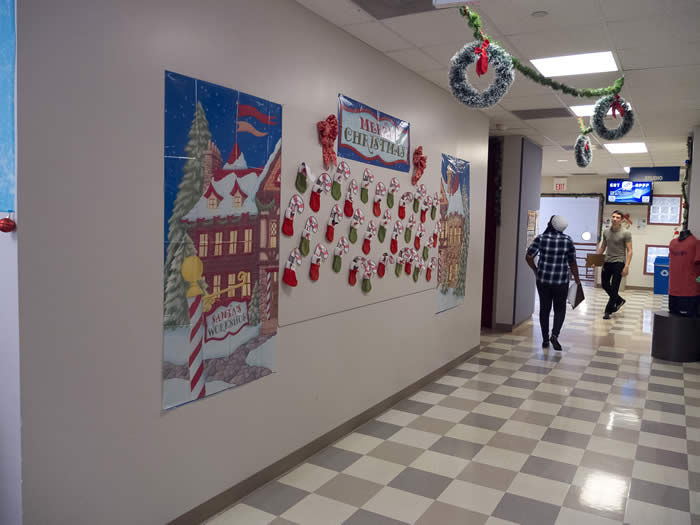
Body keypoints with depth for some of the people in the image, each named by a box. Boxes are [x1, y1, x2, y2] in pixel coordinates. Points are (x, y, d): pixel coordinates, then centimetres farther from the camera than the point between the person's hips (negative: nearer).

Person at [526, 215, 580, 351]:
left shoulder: (541, 238, -5)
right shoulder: (567, 240, -4)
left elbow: (529, 257, -7)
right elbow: (572, 262, 2)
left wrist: (535, 270, 9)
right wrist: (577, 279, 14)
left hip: (543, 279, 1)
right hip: (561, 281, -1)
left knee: (544, 308, 11)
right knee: (560, 308, 12)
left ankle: (545, 339, 16)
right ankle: (555, 334, -7)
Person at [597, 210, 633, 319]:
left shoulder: (626, 233, -8)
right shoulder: (606, 232, 7)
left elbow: (629, 251, -10)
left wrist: (626, 266, -18)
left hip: (619, 263, -6)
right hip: (607, 262, 6)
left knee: (614, 288, -2)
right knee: (605, 285, 12)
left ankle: (608, 310, 6)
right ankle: (619, 301, 35)